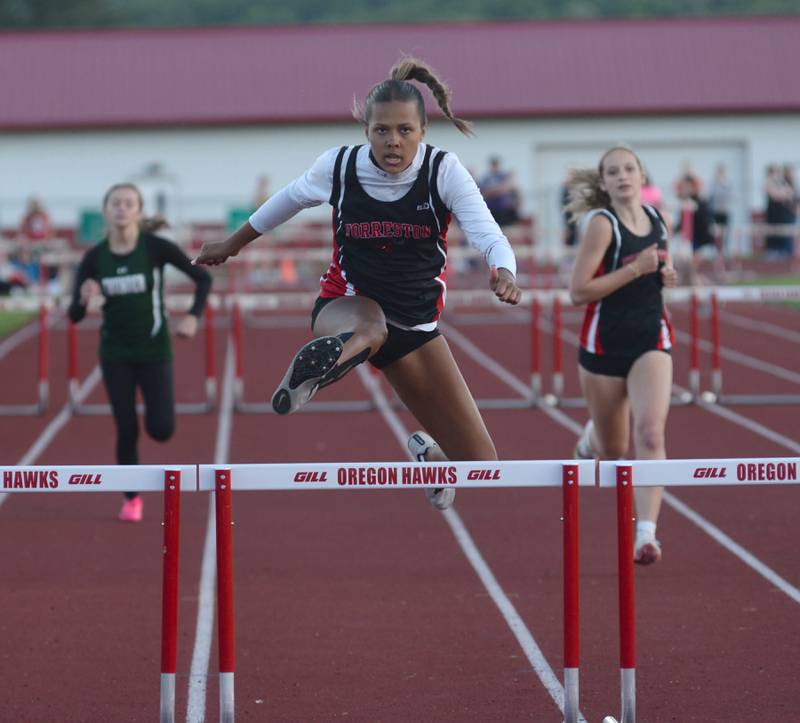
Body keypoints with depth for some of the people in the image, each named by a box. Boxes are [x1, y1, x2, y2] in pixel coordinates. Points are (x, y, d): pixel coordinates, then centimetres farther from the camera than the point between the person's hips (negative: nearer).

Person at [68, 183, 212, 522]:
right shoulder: (93, 258, -5)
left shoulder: (156, 247, -12)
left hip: (154, 350, -1)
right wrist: (84, 299, -25)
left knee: (161, 429, -8)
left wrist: (193, 316, -17)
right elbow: (74, 314, -3)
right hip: (115, 354, 1)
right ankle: (131, 498, 20)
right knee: (126, 430, -1)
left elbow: (203, 278, -4)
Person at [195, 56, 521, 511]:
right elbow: (289, 200, 10)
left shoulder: (444, 171, -13)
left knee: (479, 462, 8)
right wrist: (232, 245, 25)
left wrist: (504, 274, -50)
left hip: (416, 321, 2)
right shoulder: (339, 166, -11)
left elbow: (488, 233, -26)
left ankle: (429, 453, 38)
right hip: (346, 304, -2)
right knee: (367, 329, -45)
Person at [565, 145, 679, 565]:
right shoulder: (601, 224, -11)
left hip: (652, 341, 3)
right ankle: (590, 438, 51)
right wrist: (635, 269, -22)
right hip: (604, 345, -2)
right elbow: (579, 293, -17)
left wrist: (666, 276, 2)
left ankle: (646, 534, -21)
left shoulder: (658, 220, 5)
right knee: (612, 450, 12)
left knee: (651, 434, -19)